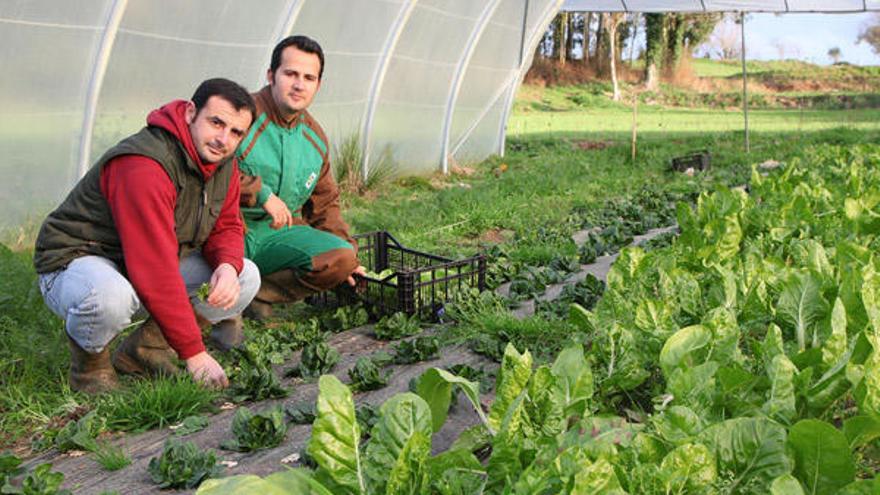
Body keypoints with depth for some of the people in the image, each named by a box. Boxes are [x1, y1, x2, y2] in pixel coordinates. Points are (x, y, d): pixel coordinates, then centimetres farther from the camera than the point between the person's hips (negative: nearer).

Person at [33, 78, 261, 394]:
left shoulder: (224, 164, -3)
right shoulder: (143, 167, -31)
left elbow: (227, 226, 8)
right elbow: (156, 272, -33)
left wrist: (228, 267, -19)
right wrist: (194, 354, -30)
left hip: (152, 267, 8)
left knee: (247, 278, -7)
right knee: (110, 298, -43)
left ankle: (145, 347, 3)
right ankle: (90, 359, -6)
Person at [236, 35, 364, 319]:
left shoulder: (315, 138, 12)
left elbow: (324, 203, 23)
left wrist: (346, 251, 13)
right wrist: (262, 194, -23)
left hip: (280, 233, 6)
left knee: (342, 257, -19)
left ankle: (257, 293, -9)